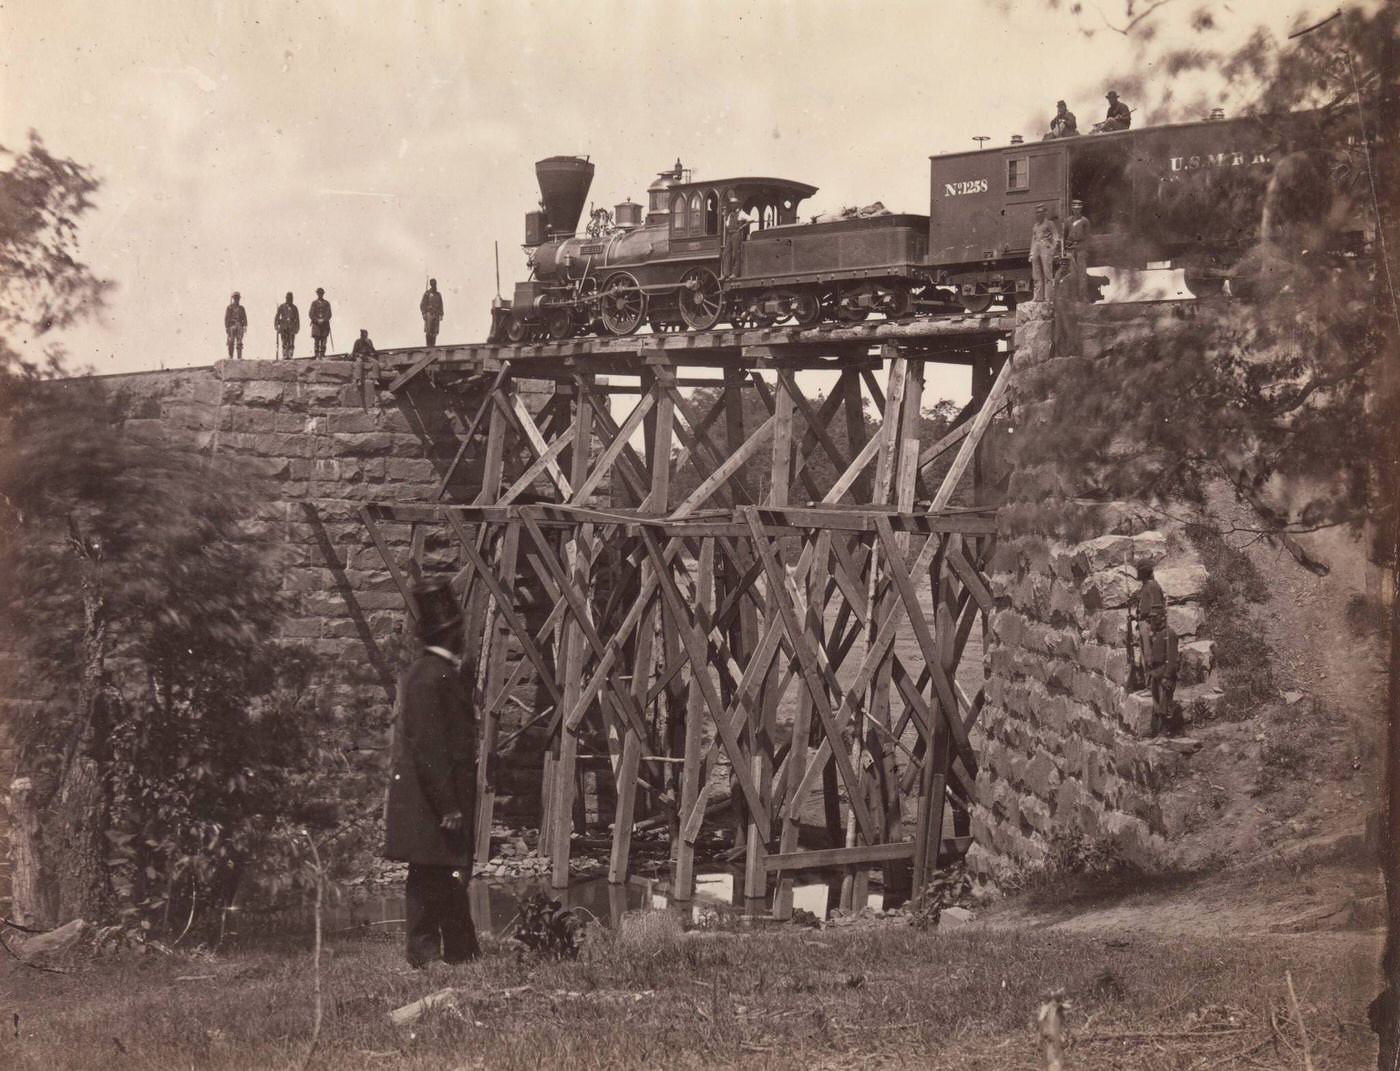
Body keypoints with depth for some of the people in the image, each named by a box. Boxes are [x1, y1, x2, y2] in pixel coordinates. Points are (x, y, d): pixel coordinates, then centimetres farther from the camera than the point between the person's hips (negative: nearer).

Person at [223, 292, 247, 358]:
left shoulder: (241, 308, 14)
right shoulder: (229, 307, 6)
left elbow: (244, 318, 8)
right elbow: (226, 318, 2)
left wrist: (245, 326, -6)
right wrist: (226, 327, -5)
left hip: (239, 327, 2)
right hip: (231, 327, -2)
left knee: (239, 342, -4)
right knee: (231, 342, -6)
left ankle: (240, 357, -7)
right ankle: (230, 356, -3)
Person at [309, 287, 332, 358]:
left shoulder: (327, 303, 9)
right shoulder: (314, 303, 9)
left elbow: (329, 314, 5)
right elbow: (310, 314, 4)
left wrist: (323, 320, -11)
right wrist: (317, 320, -9)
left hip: (324, 324, 1)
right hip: (316, 324, -1)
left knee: (323, 340, -4)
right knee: (316, 339, -7)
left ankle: (322, 354, -3)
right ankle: (316, 354, -8)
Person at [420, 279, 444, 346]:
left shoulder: (438, 295, 14)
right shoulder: (427, 293, 0)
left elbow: (441, 305, 16)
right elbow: (422, 304, -2)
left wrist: (441, 315, 8)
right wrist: (424, 314, -10)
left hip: (436, 315, 4)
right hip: (429, 315, -4)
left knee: (434, 332, 0)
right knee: (428, 331, -9)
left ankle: (433, 345, 3)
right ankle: (428, 345, -8)